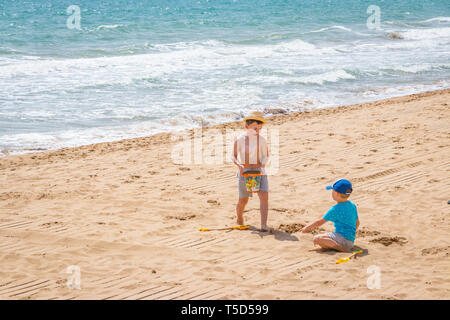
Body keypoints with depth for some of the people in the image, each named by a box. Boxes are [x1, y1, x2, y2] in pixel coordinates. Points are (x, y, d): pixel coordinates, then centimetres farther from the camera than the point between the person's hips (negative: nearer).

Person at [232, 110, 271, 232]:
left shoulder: (262, 140, 0)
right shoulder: (240, 140, -4)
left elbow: (266, 156, 3)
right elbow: (234, 156, 0)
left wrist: (263, 165, -16)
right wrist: (239, 165, -19)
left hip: (259, 171, 1)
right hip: (244, 172, -1)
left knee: (264, 195, -17)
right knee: (243, 200, 5)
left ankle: (264, 225, -22)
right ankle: (239, 220, 36)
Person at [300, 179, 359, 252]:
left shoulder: (336, 209, -12)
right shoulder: (353, 206, 11)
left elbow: (320, 222, -6)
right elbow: (357, 223, 23)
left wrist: (307, 228, 8)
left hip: (343, 238, -9)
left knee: (316, 239, -21)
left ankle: (342, 248, -28)